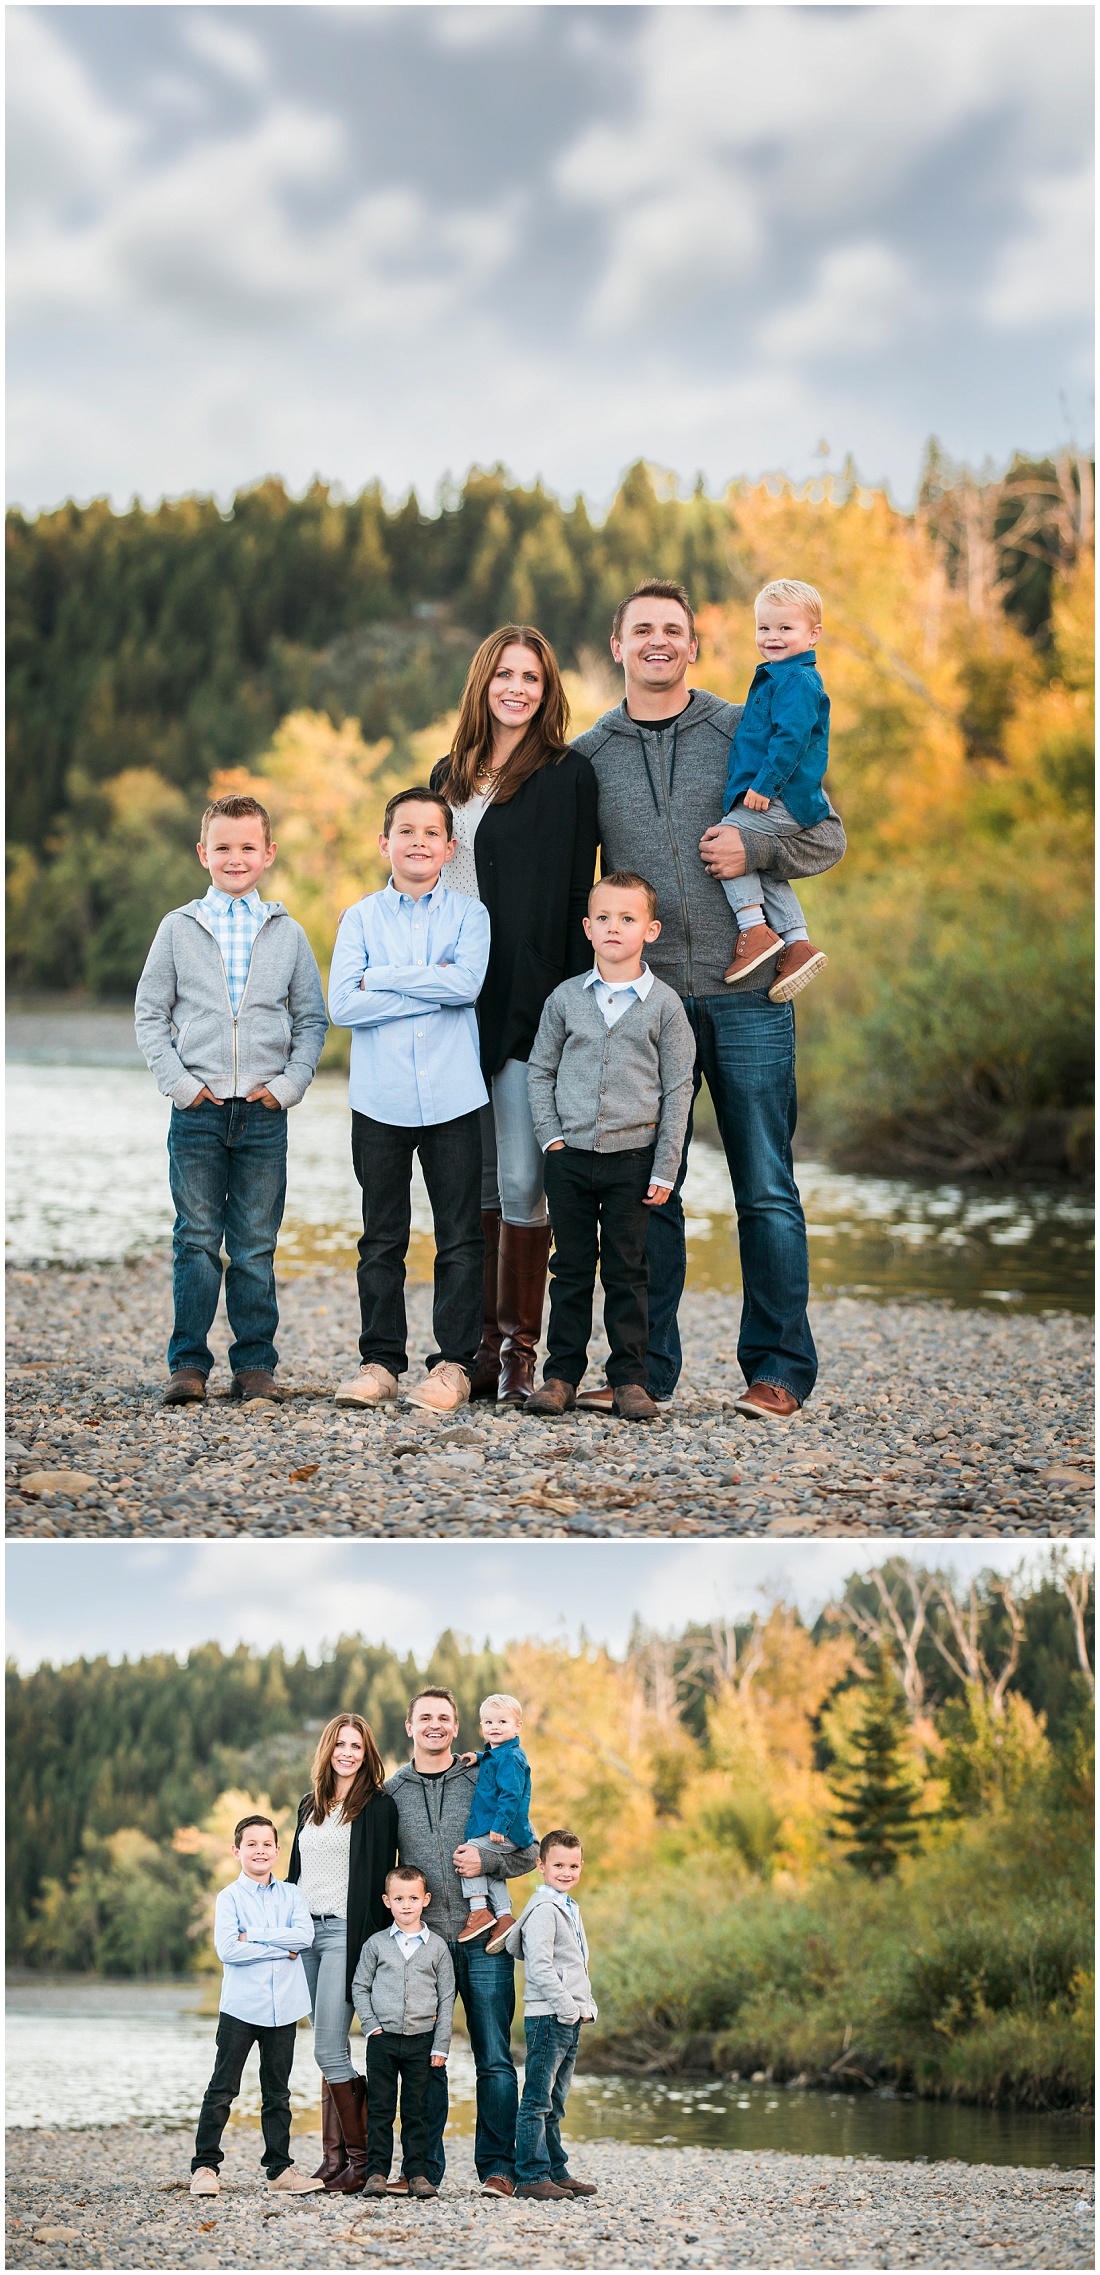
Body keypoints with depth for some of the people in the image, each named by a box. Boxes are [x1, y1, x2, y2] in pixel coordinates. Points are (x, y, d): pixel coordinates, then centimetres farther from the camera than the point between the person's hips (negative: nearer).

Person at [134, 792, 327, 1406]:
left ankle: (256, 1361, 11)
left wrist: (289, 1084, -3)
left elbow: (312, 1020, 10)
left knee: (256, 1245, 5)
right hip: (197, 1110, -1)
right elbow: (151, 1014, 7)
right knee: (197, 1240, 1)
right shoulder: (179, 929, 6)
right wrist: (179, 1082, -5)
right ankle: (189, 1362, 6)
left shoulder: (287, 934, 8)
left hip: (264, 1110, 1)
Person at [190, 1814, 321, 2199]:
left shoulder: (289, 1894, 8)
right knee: (222, 2090, -1)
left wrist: (254, 1935, -13)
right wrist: (281, 1949, -12)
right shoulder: (229, 1897, -1)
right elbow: (226, 1949, -14)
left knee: (277, 2092, 9)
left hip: (283, 2008, 3)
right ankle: (205, 2166, 5)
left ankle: (279, 2168, 14)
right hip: (240, 2006, -3)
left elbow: (305, 1935, -8)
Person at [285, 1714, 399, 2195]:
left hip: (344, 1932, -6)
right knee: (329, 2050, 7)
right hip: (307, 1930, 6)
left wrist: (370, 1945, -13)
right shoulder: (309, 1806, 17)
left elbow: (378, 1879, -7)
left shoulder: (378, 1806, -3)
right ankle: (334, 2157, 10)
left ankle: (361, 2157, -5)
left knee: (329, 2050, -12)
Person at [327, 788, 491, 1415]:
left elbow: (466, 983, -15)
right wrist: (430, 989, -11)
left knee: (461, 1236, 2)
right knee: (382, 1238, 7)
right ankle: (381, 1360, 14)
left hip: (453, 1097, -1)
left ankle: (455, 1361, 9)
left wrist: (382, 977, -11)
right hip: (380, 1098, 1)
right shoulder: (361, 917, 5)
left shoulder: (469, 914, 4)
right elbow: (344, 1005, -8)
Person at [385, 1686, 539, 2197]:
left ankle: (497, 2167, 4)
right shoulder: (392, 1792, 9)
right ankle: (423, 2166, 13)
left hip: (483, 1941, -1)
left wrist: (486, 1858, -11)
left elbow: (528, 1852, 7)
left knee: (494, 2059, -2)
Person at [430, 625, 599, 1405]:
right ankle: (482, 1342, 15)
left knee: (520, 1181, -8)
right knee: (473, 1178, 8)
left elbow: (576, 899, -6)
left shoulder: (568, 775, -1)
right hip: (455, 997, 6)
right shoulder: (451, 776, 16)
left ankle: (521, 1347, 1)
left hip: (527, 1001, -5)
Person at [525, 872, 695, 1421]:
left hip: (632, 1157, -1)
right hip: (570, 1154, 2)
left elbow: (678, 1089, 1)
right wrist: (551, 1136, 0)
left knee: (626, 1272, 3)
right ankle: (562, 1373, 12)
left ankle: (629, 1377, 9)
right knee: (571, 1268, 6)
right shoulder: (566, 998, 5)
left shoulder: (663, 1004, 0)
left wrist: (665, 1169, -3)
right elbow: (540, 1069, 12)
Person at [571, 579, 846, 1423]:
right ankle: (646, 1368, 14)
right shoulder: (588, 755, 9)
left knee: (767, 1191, -1)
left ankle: (779, 1369, 7)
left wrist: (755, 848, -11)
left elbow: (826, 834, 7)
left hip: (745, 996, -1)